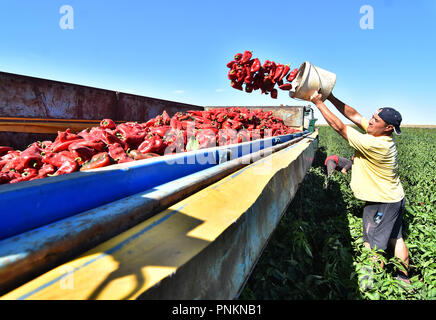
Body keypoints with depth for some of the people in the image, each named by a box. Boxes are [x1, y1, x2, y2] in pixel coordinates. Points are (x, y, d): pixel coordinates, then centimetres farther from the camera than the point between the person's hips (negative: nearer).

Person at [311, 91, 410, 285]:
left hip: (381, 203, -10)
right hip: (395, 198, 10)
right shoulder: (381, 135, -4)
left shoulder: (374, 144, -31)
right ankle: (404, 278, 40)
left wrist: (319, 103, -21)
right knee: (396, 240, 23)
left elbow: (339, 127, -28)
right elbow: (353, 115, -3)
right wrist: (331, 98, -7)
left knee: (372, 247, 4)